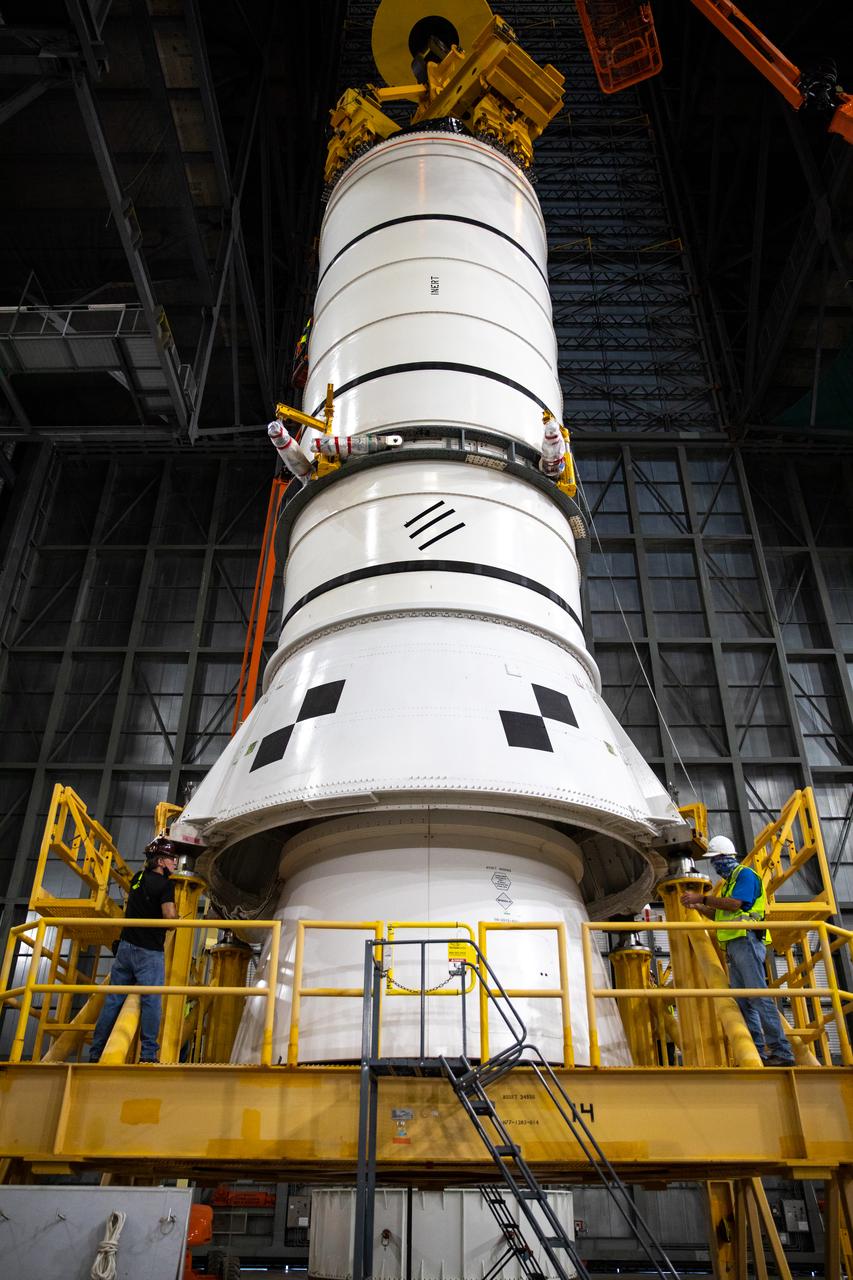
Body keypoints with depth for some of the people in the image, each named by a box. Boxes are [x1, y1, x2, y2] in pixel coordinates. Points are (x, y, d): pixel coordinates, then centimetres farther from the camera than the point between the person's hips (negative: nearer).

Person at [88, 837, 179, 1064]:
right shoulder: (165, 884, -11)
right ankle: (148, 1054, -5)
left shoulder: (138, 878, 11)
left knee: (113, 1000, 9)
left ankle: (96, 1053, 13)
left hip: (126, 945, 7)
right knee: (151, 1002, -4)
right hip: (149, 951, -7)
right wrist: (176, 917, -1)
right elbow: (169, 915, -24)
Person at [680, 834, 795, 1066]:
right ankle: (758, 1051, 6)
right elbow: (720, 914, 28)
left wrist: (703, 898, -17)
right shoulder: (729, 881, 25)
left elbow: (735, 903, -20)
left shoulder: (745, 874, -5)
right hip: (734, 945, 10)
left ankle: (782, 1053, -13)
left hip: (747, 941, -10)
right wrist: (698, 907, 15)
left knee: (759, 996, -13)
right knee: (742, 1001, 6)